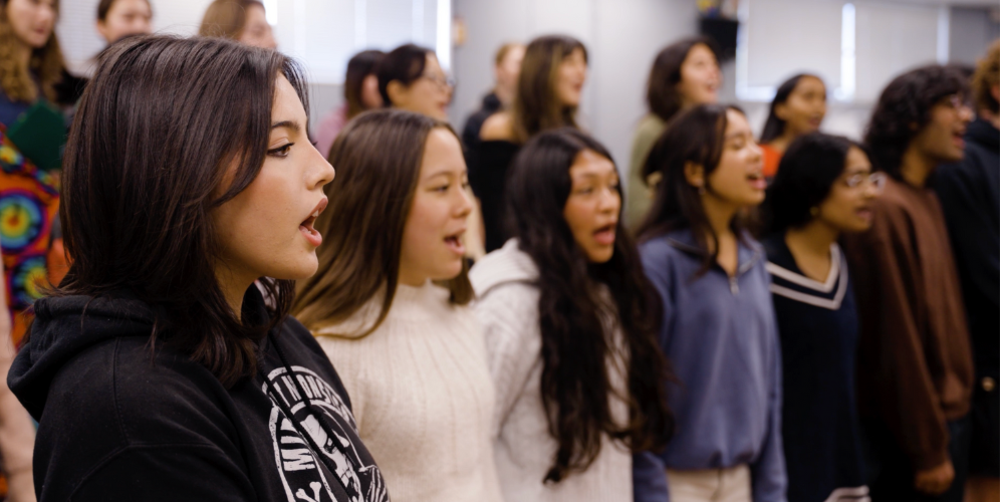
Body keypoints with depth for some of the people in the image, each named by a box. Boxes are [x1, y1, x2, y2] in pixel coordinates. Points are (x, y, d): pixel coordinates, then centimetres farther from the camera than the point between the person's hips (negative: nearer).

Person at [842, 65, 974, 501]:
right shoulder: (887, 208, -17)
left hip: (949, 413, 9)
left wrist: (956, 410, 11)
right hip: (915, 428, -9)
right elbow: (897, 340, -19)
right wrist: (928, 451, -17)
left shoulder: (927, 201, 12)